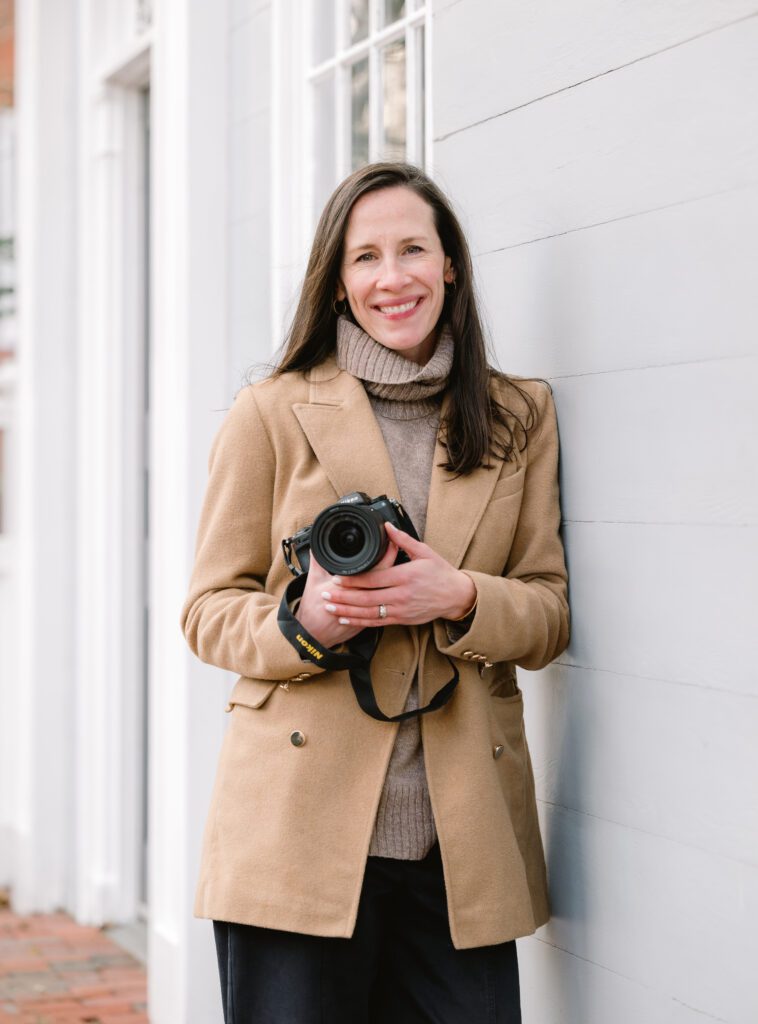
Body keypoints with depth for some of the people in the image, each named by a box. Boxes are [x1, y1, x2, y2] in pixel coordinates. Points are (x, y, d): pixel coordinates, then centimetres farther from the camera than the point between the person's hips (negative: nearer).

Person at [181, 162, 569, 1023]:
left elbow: (549, 612, 9)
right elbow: (208, 611, 5)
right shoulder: (272, 413, 4)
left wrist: (459, 598, -12)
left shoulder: (520, 419, 12)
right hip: (301, 825, -2)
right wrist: (305, 620, -17)